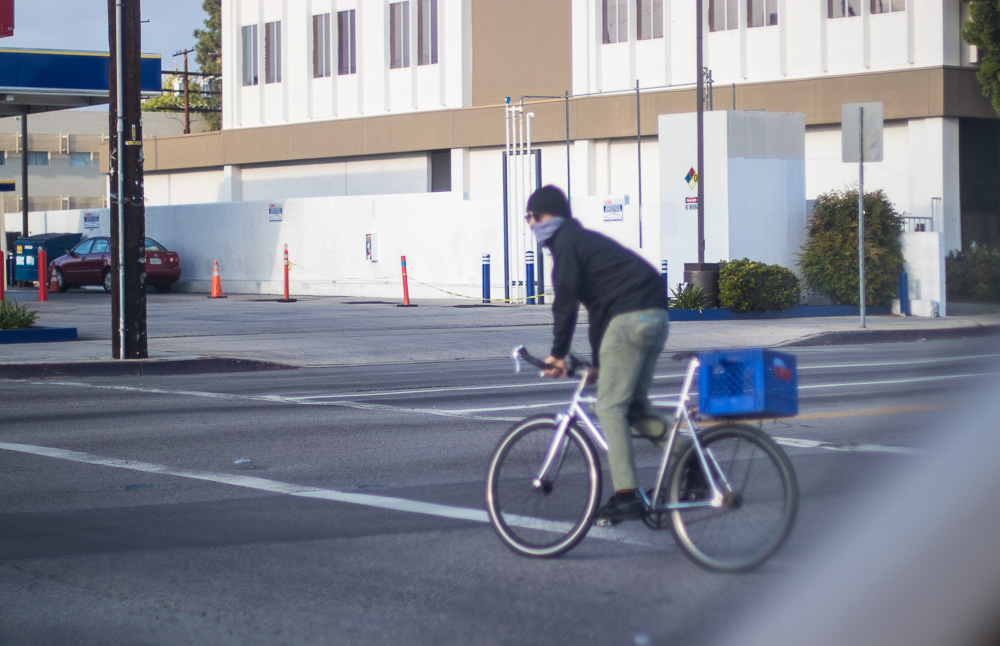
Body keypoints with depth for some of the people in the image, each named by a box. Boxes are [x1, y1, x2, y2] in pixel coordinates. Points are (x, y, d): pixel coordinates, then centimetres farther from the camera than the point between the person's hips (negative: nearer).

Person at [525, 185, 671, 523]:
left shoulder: (567, 244, -1)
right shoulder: (587, 239, 29)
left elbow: (565, 301, -12)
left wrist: (558, 353, -8)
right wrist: (597, 361, 32)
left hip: (630, 318, -9)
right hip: (656, 316, 9)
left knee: (610, 406, -6)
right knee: (635, 403, 16)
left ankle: (626, 496, -12)